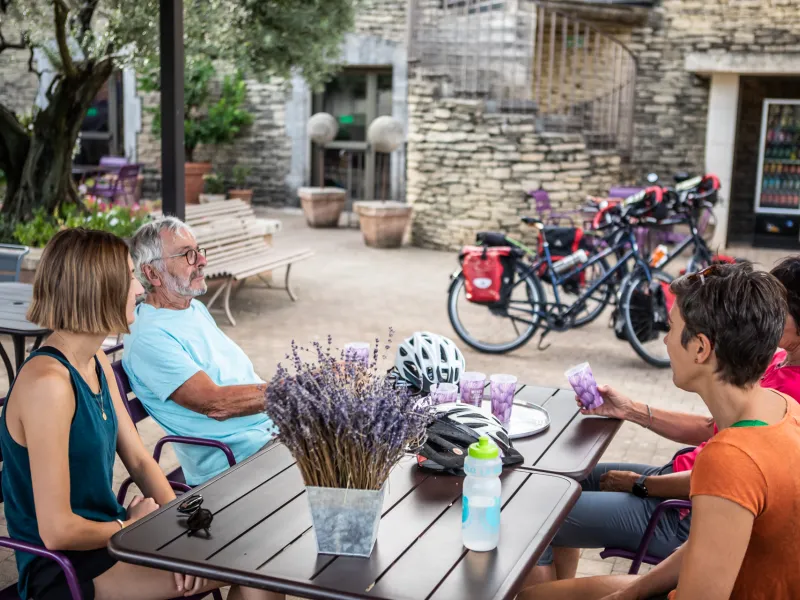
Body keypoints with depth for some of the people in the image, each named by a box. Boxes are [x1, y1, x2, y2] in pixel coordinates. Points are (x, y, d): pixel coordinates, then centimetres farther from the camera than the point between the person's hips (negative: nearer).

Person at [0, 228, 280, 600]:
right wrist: (129, 526, -8)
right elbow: (57, 531, -25)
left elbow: (138, 460, 8)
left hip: (107, 536, 8)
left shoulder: (96, 363, 6)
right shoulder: (47, 383, -24)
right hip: (64, 567, -8)